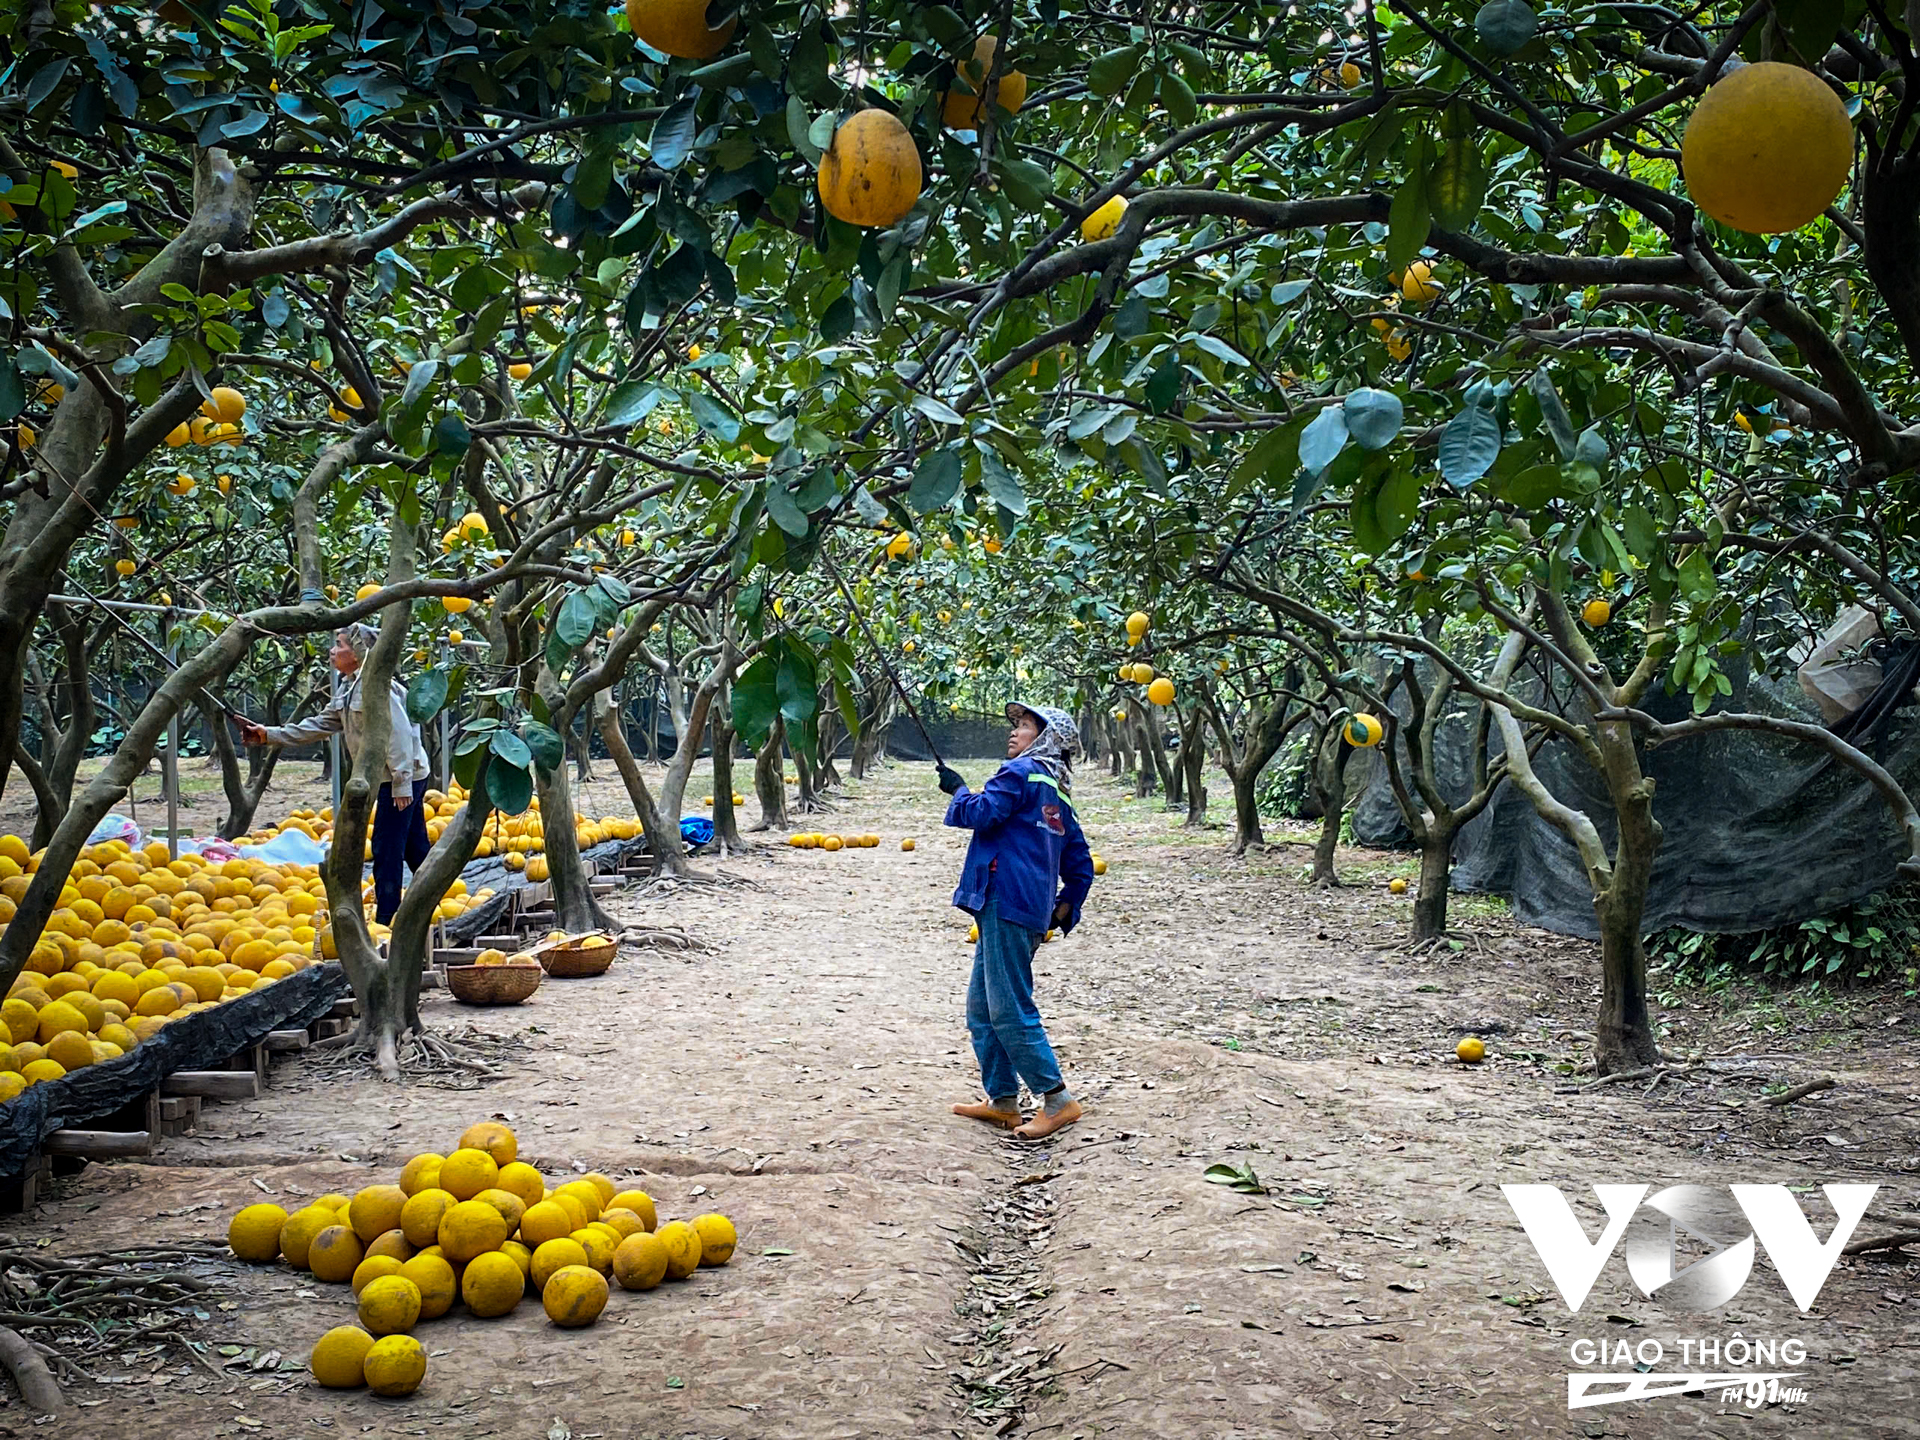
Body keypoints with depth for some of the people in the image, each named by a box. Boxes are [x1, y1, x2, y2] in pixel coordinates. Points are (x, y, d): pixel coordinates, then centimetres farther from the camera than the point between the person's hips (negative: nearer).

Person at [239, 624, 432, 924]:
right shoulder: (348, 687, 15)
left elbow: (399, 734, -21)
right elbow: (322, 724, 20)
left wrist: (401, 783, -22)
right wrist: (270, 734, 15)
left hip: (404, 778, -10)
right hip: (403, 778, 10)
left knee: (386, 849, -6)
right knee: (415, 848, 16)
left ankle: (385, 920, 0)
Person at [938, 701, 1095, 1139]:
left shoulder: (1021, 772, -5)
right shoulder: (1057, 792, 21)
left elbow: (982, 813, -16)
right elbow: (1080, 864, 23)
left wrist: (958, 790, 2)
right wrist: (1065, 908, 24)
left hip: (1007, 903, -10)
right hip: (1030, 911, 10)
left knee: (1010, 1009, -8)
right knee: (982, 1007, 14)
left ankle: (1058, 1101, -5)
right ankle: (1003, 1101, 17)